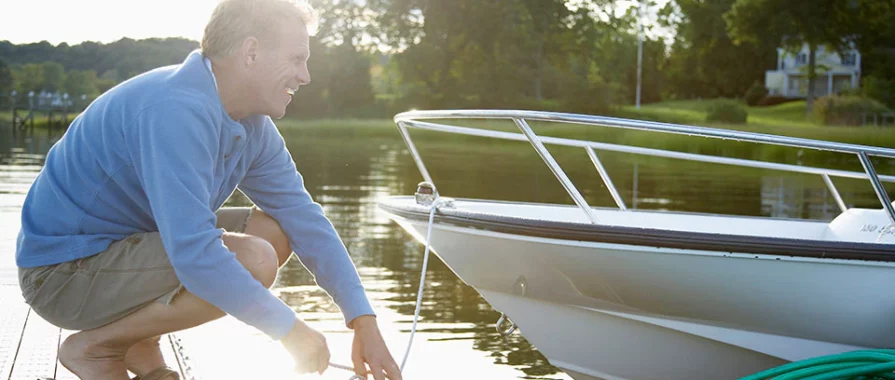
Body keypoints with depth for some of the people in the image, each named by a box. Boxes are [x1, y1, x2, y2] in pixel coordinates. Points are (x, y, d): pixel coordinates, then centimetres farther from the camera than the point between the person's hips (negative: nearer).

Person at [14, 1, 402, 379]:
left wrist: (364, 323, -3)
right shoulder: (178, 111, -28)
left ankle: (139, 343, 8)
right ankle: (94, 347, -8)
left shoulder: (254, 128, 2)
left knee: (276, 230, 6)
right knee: (254, 260, -25)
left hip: (126, 246, 10)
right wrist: (289, 329, -27)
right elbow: (195, 253, -35)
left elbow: (305, 219, 4)